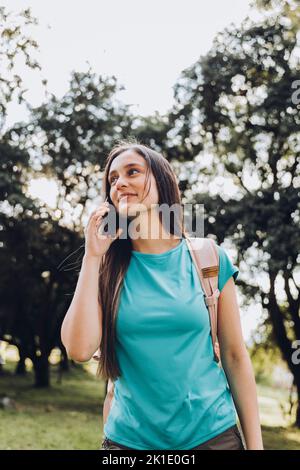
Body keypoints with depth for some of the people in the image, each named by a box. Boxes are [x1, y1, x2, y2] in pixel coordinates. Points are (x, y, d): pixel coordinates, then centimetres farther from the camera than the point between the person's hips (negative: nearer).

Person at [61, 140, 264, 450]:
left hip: (212, 433, 0)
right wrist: (92, 255, -13)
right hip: (129, 438, 1)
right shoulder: (108, 268, -2)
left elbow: (235, 356, -1)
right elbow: (79, 349, -15)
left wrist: (254, 443, -3)